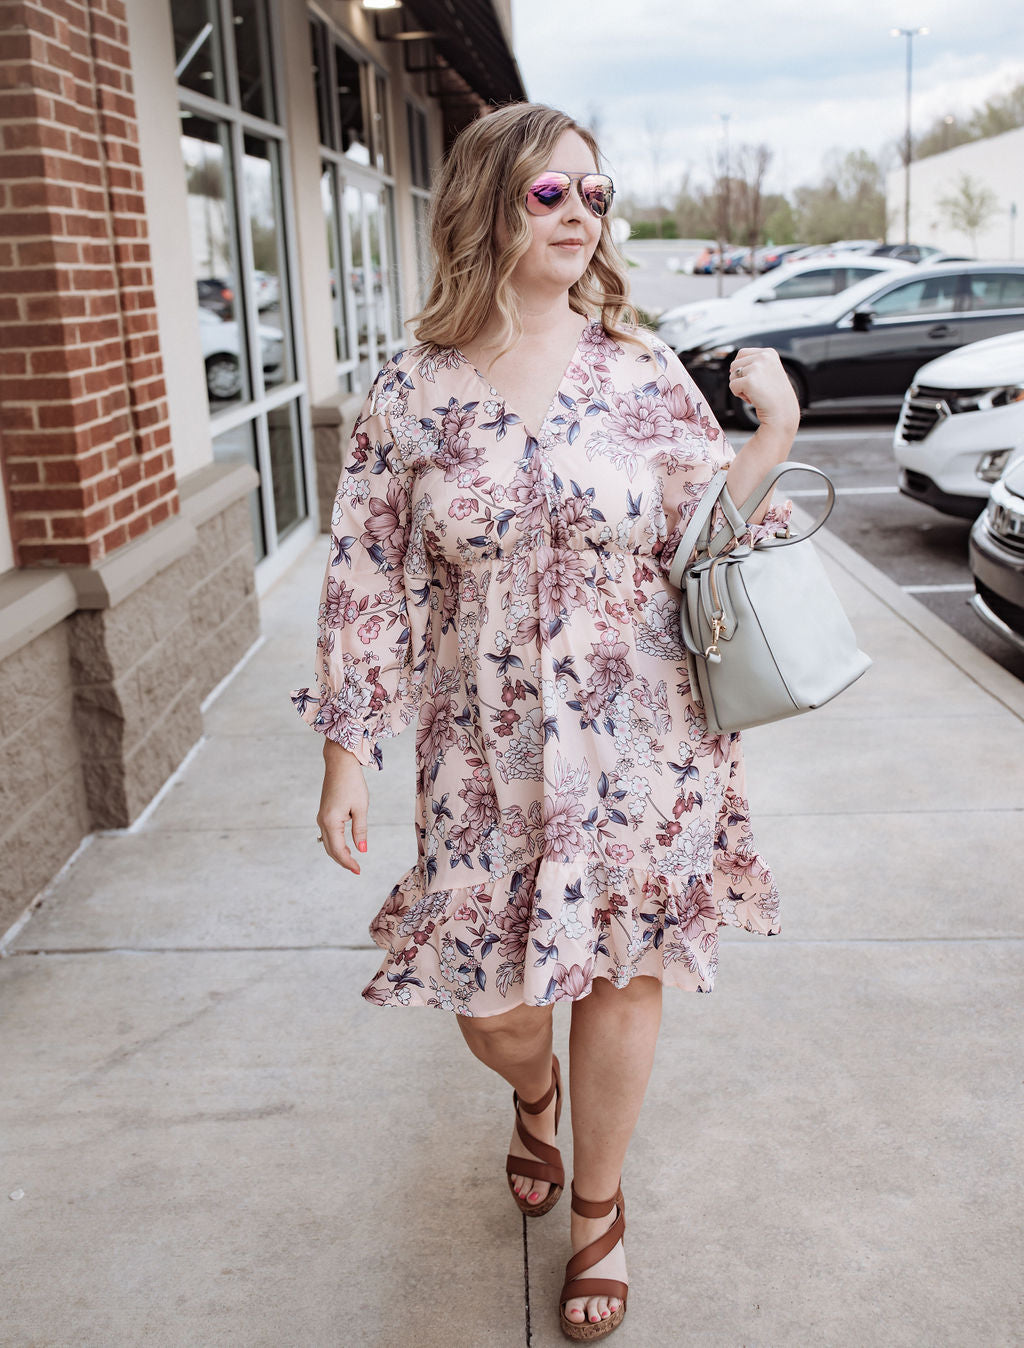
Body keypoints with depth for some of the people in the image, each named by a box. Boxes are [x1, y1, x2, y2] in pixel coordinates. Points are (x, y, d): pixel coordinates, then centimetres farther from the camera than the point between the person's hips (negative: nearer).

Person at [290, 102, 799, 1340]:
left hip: (640, 746, 0)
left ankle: (598, 1211, 38)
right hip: (486, 753, 0)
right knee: (490, 1003, 8)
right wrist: (346, 750, -1)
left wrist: (773, 436, -17)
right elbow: (368, 582, 0)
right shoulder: (410, 392, -3)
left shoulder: (641, 370, -2)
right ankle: (534, 1096, 49)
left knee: (619, 976, 11)